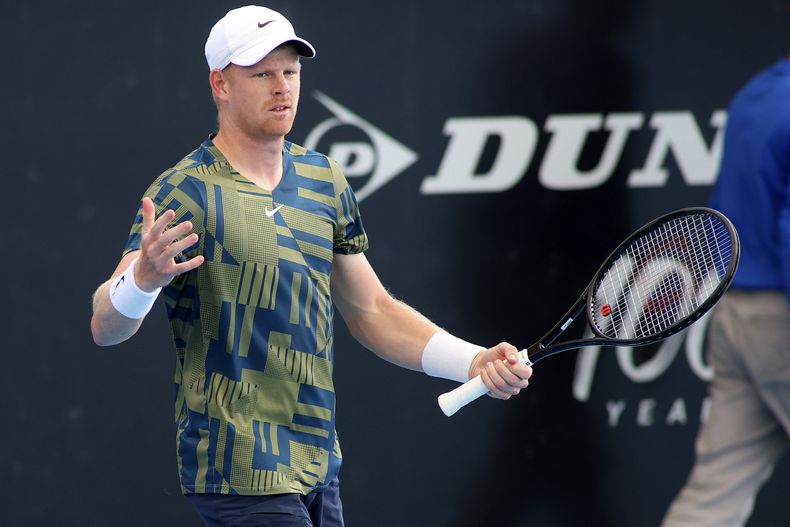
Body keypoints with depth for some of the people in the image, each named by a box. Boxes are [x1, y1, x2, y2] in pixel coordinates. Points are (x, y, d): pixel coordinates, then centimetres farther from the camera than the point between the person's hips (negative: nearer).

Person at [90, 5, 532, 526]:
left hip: (319, 471, 7)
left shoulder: (324, 180, 10)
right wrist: (143, 278, -42)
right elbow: (105, 327, -20)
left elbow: (371, 310, 19)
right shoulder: (184, 194, -12)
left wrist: (474, 362, 6)